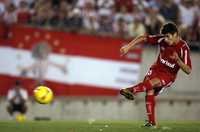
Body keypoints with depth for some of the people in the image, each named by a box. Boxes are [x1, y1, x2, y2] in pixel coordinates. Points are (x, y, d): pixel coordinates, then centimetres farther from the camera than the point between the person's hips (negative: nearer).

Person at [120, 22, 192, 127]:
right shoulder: (162, 39, -11)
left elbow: (188, 70, -21)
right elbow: (143, 38, -3)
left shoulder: (183, 48, -21)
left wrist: (177, 59, -36)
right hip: (157, 68, 3)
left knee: (153, 82, -32)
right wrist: (128, 46, -11)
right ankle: (151, 122, -12)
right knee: (150, 91, -18)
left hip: (169, 75, -3)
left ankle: (131, 90, -52)